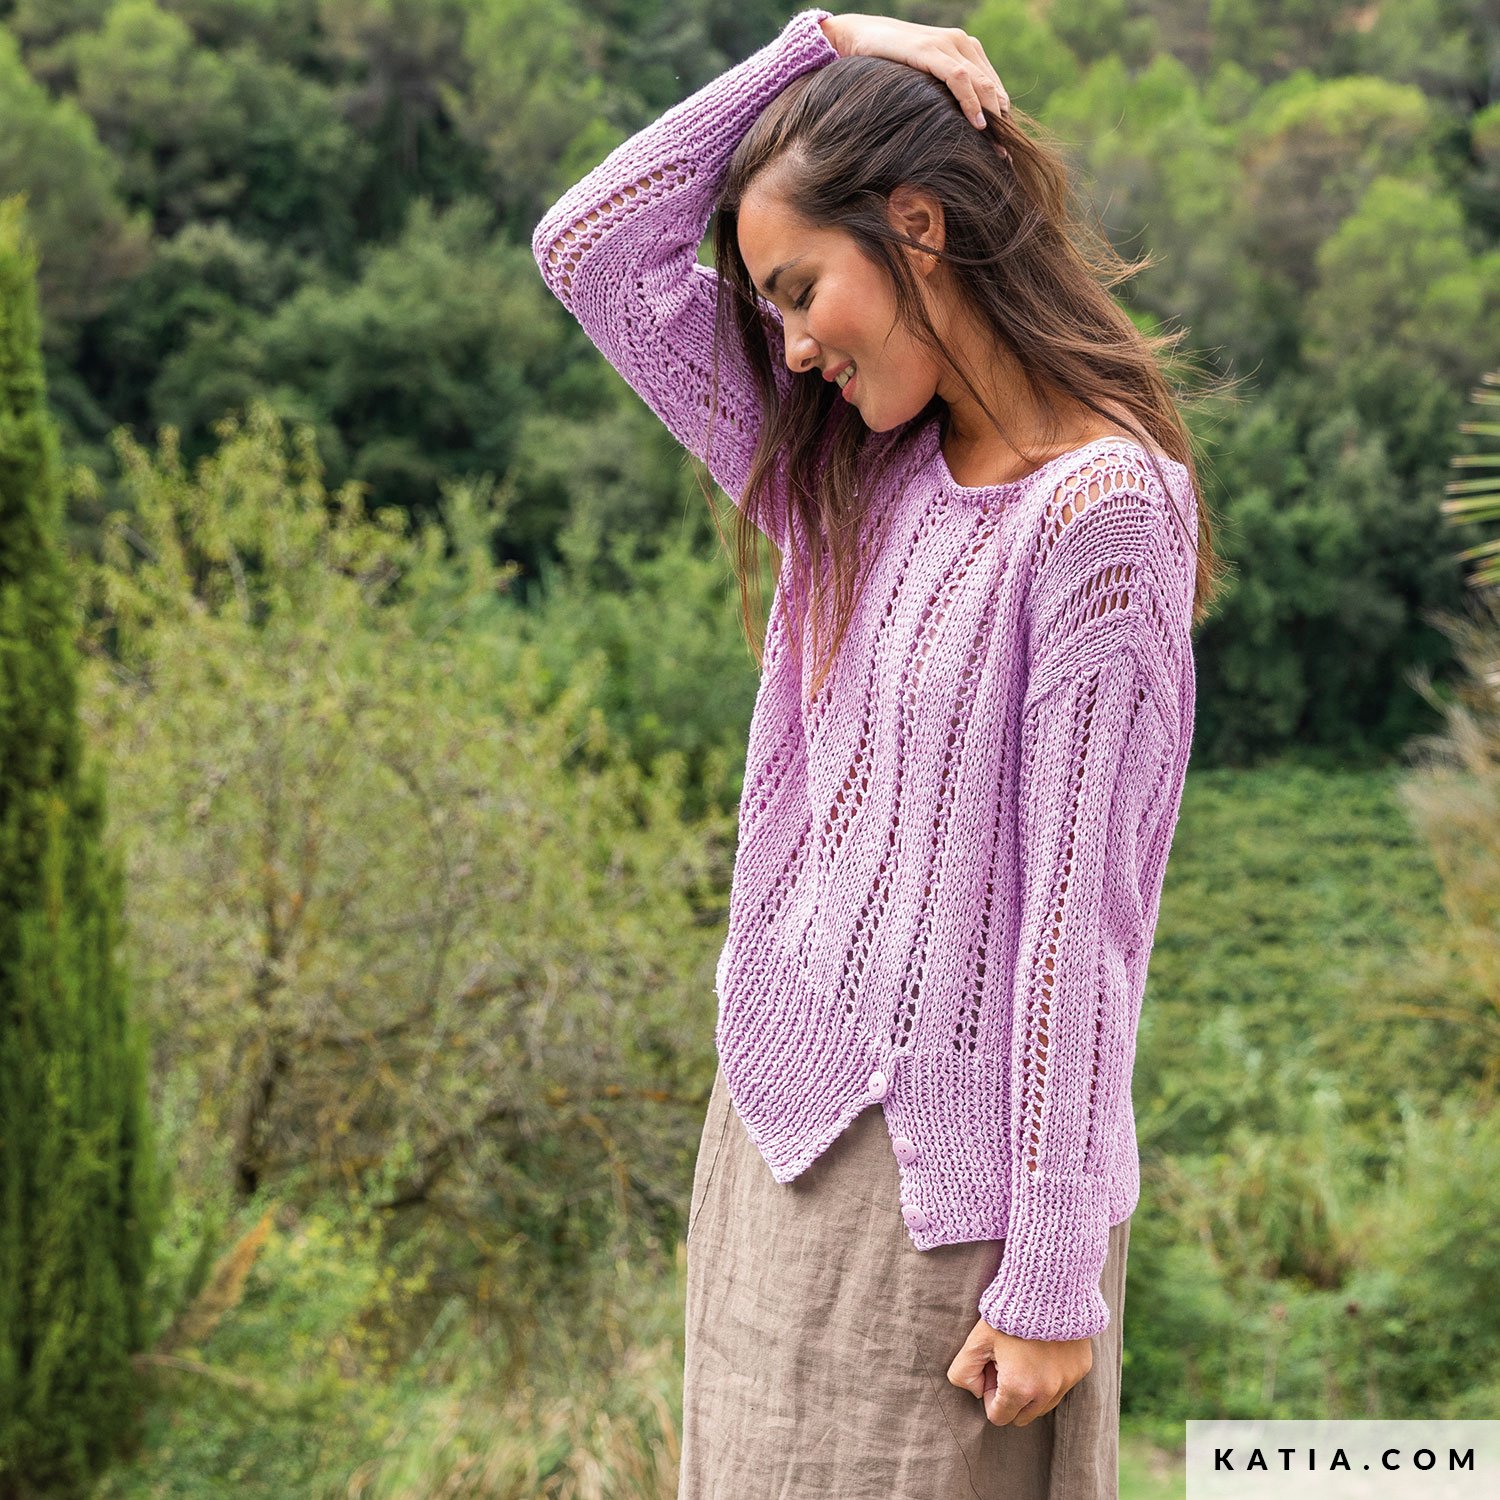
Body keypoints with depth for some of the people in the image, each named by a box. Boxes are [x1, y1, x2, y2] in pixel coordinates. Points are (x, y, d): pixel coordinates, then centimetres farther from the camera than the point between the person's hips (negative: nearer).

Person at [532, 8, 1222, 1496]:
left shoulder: (1101, 507, -15)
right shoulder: (855, 485, 7)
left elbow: (1082, 912, -17)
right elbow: (587, 248, 10)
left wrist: (1053, 1277, -16)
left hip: (943, 1173, -7)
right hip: (774, 1123, 7)